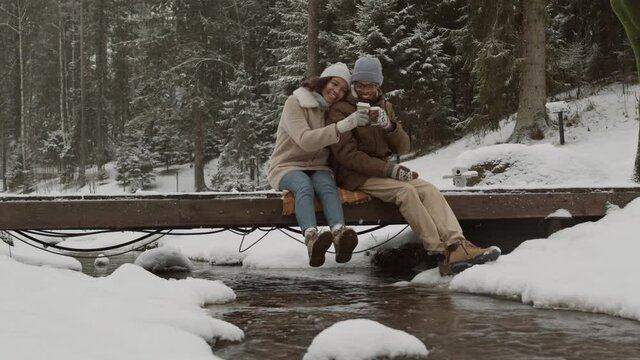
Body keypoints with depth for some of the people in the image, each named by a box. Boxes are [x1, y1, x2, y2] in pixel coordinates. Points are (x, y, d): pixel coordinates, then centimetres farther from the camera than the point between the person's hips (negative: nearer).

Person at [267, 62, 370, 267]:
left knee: (327, 186, -31)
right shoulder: (295, 103, -9)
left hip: (318, 168, 4)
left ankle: (339, 236, -60)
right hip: (288, 167, -4)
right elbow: (305, 140, -25)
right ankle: (312, 239, -63)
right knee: (304, 186, -37)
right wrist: (343, 126, -34)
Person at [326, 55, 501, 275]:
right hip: (355, 176, -6)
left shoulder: (385, 107, 15)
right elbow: (347, 154, -15)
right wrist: (390, 170, -21)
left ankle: (457, 247, -37)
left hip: (383, 171, 6)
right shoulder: (340, 111, -5)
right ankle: (442, 254, -34)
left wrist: (389, 125, -15)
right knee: (405, 191, -30)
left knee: (429, 190, -19)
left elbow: (402, 148, 8)